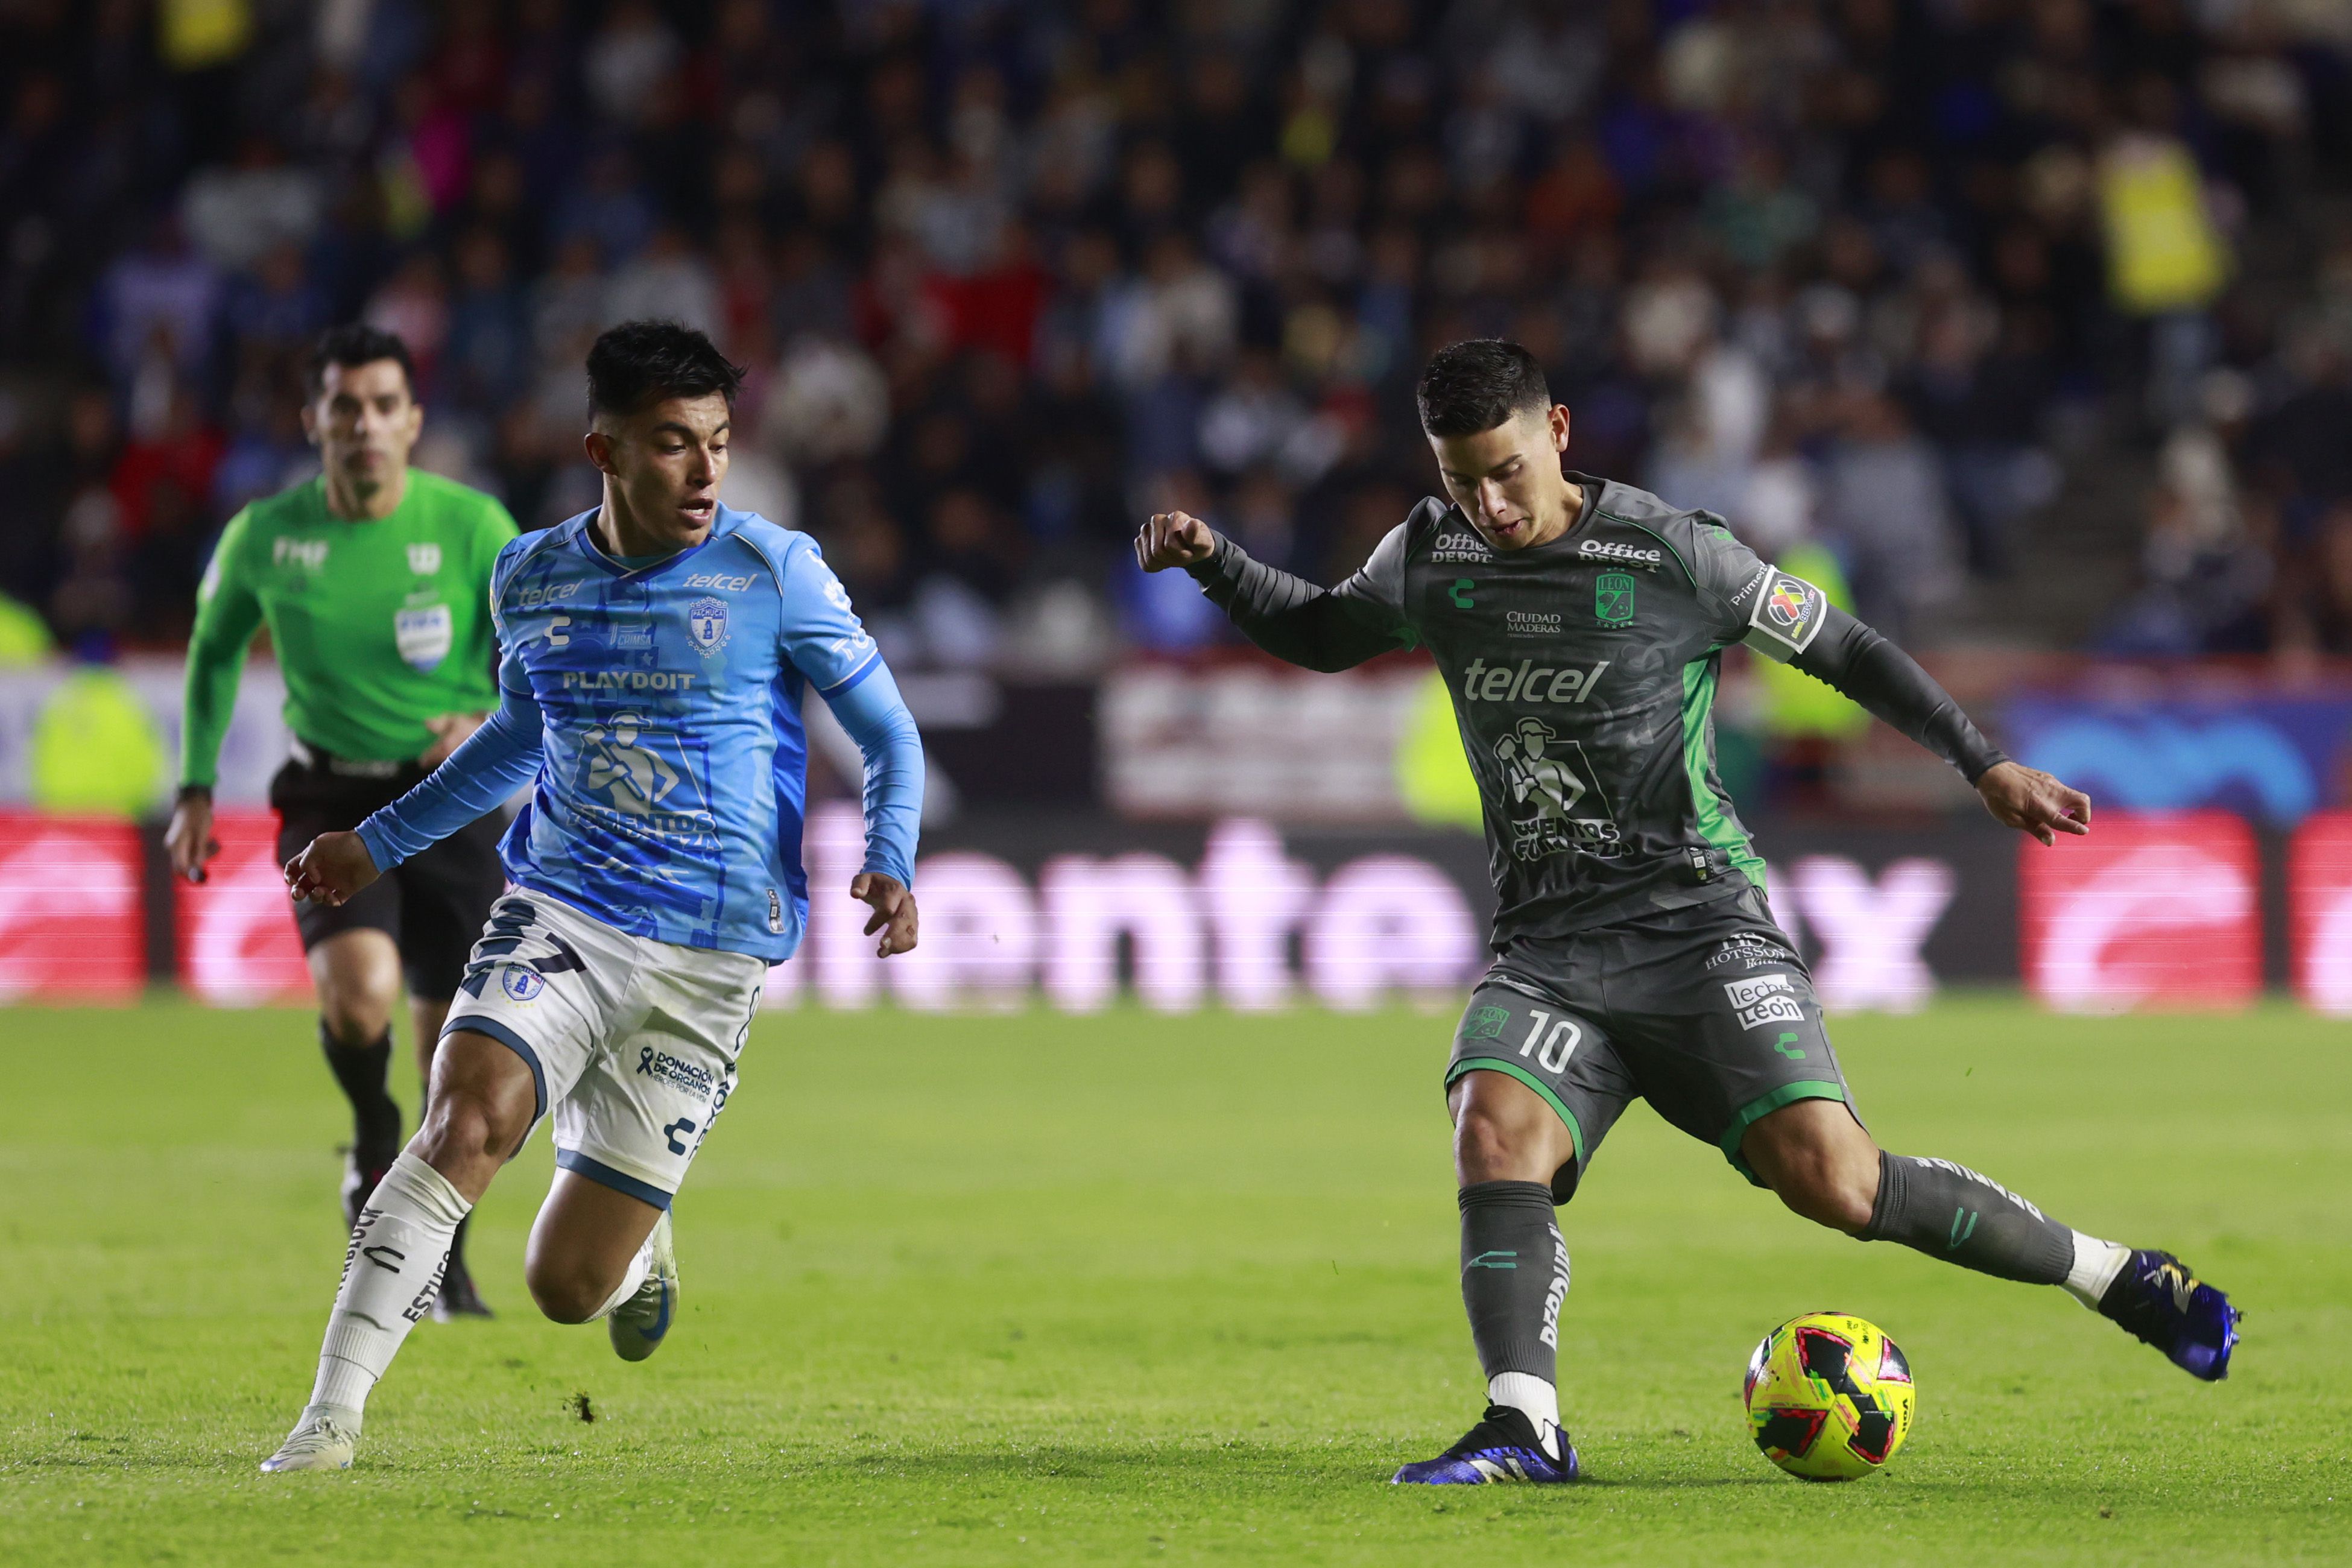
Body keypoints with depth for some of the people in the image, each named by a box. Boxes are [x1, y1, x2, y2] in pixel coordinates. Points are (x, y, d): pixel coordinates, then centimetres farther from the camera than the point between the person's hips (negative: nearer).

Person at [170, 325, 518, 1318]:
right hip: (331, 802, 0)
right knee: (360, 988, -27)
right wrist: (196, 784, 10)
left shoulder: (470, 526, -9)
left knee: (454, 1042, 3)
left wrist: (490, 726, -24)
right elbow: (216, 647, 15)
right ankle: (375, 1138, 6)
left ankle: (446, 1260, 25)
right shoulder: (266, 535, -4)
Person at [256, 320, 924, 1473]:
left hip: (710, 954, -2)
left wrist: (889, 865, -15)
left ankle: (636, 1245, 37)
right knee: (461, 1126, -27)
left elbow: (889, 737, 3)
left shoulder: (774, 572, -6)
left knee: (567, 1286, -2)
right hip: (556, 912, 2)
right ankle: (332, 1418, -24)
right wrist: (381, 842, 28)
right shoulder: (530, 579, 5)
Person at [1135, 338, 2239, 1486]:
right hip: (1547, 950, 4)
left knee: (1829, 1178, -17)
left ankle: (2115, 1278, -1)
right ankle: (1523, 1427, -33)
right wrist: (1210, 559, 9)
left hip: (1697, 920, -4)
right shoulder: (1427, 560, 6)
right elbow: (1319, 635, 26)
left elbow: (1843, 650, 2)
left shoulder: (1673, 555, -7)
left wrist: (1984, 764, -4)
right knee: (1494, 1134, -26)